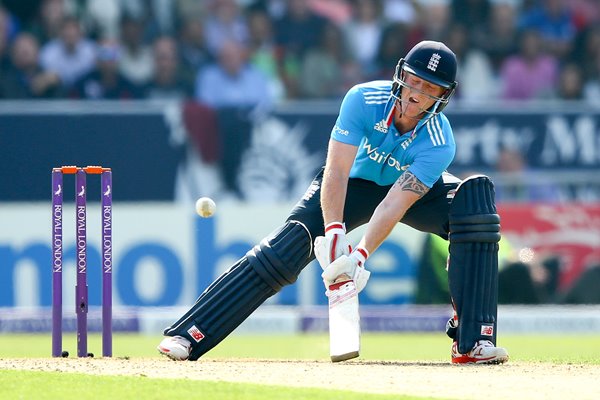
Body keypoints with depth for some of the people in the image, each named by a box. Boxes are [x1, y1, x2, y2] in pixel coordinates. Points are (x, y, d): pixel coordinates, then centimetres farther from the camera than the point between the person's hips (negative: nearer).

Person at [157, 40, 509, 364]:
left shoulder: (439, 145, -30)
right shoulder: (364, 99, -29)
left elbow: (395, 205, -37)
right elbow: (336, 171, -33)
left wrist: (360, 255, -50)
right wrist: (334, 233, -47)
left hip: (416, 190, 0)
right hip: (356, 183, 0)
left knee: (476, 194, -29)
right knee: (288, 247, -20)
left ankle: (473, 340, -33)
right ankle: (188, 336, -19)